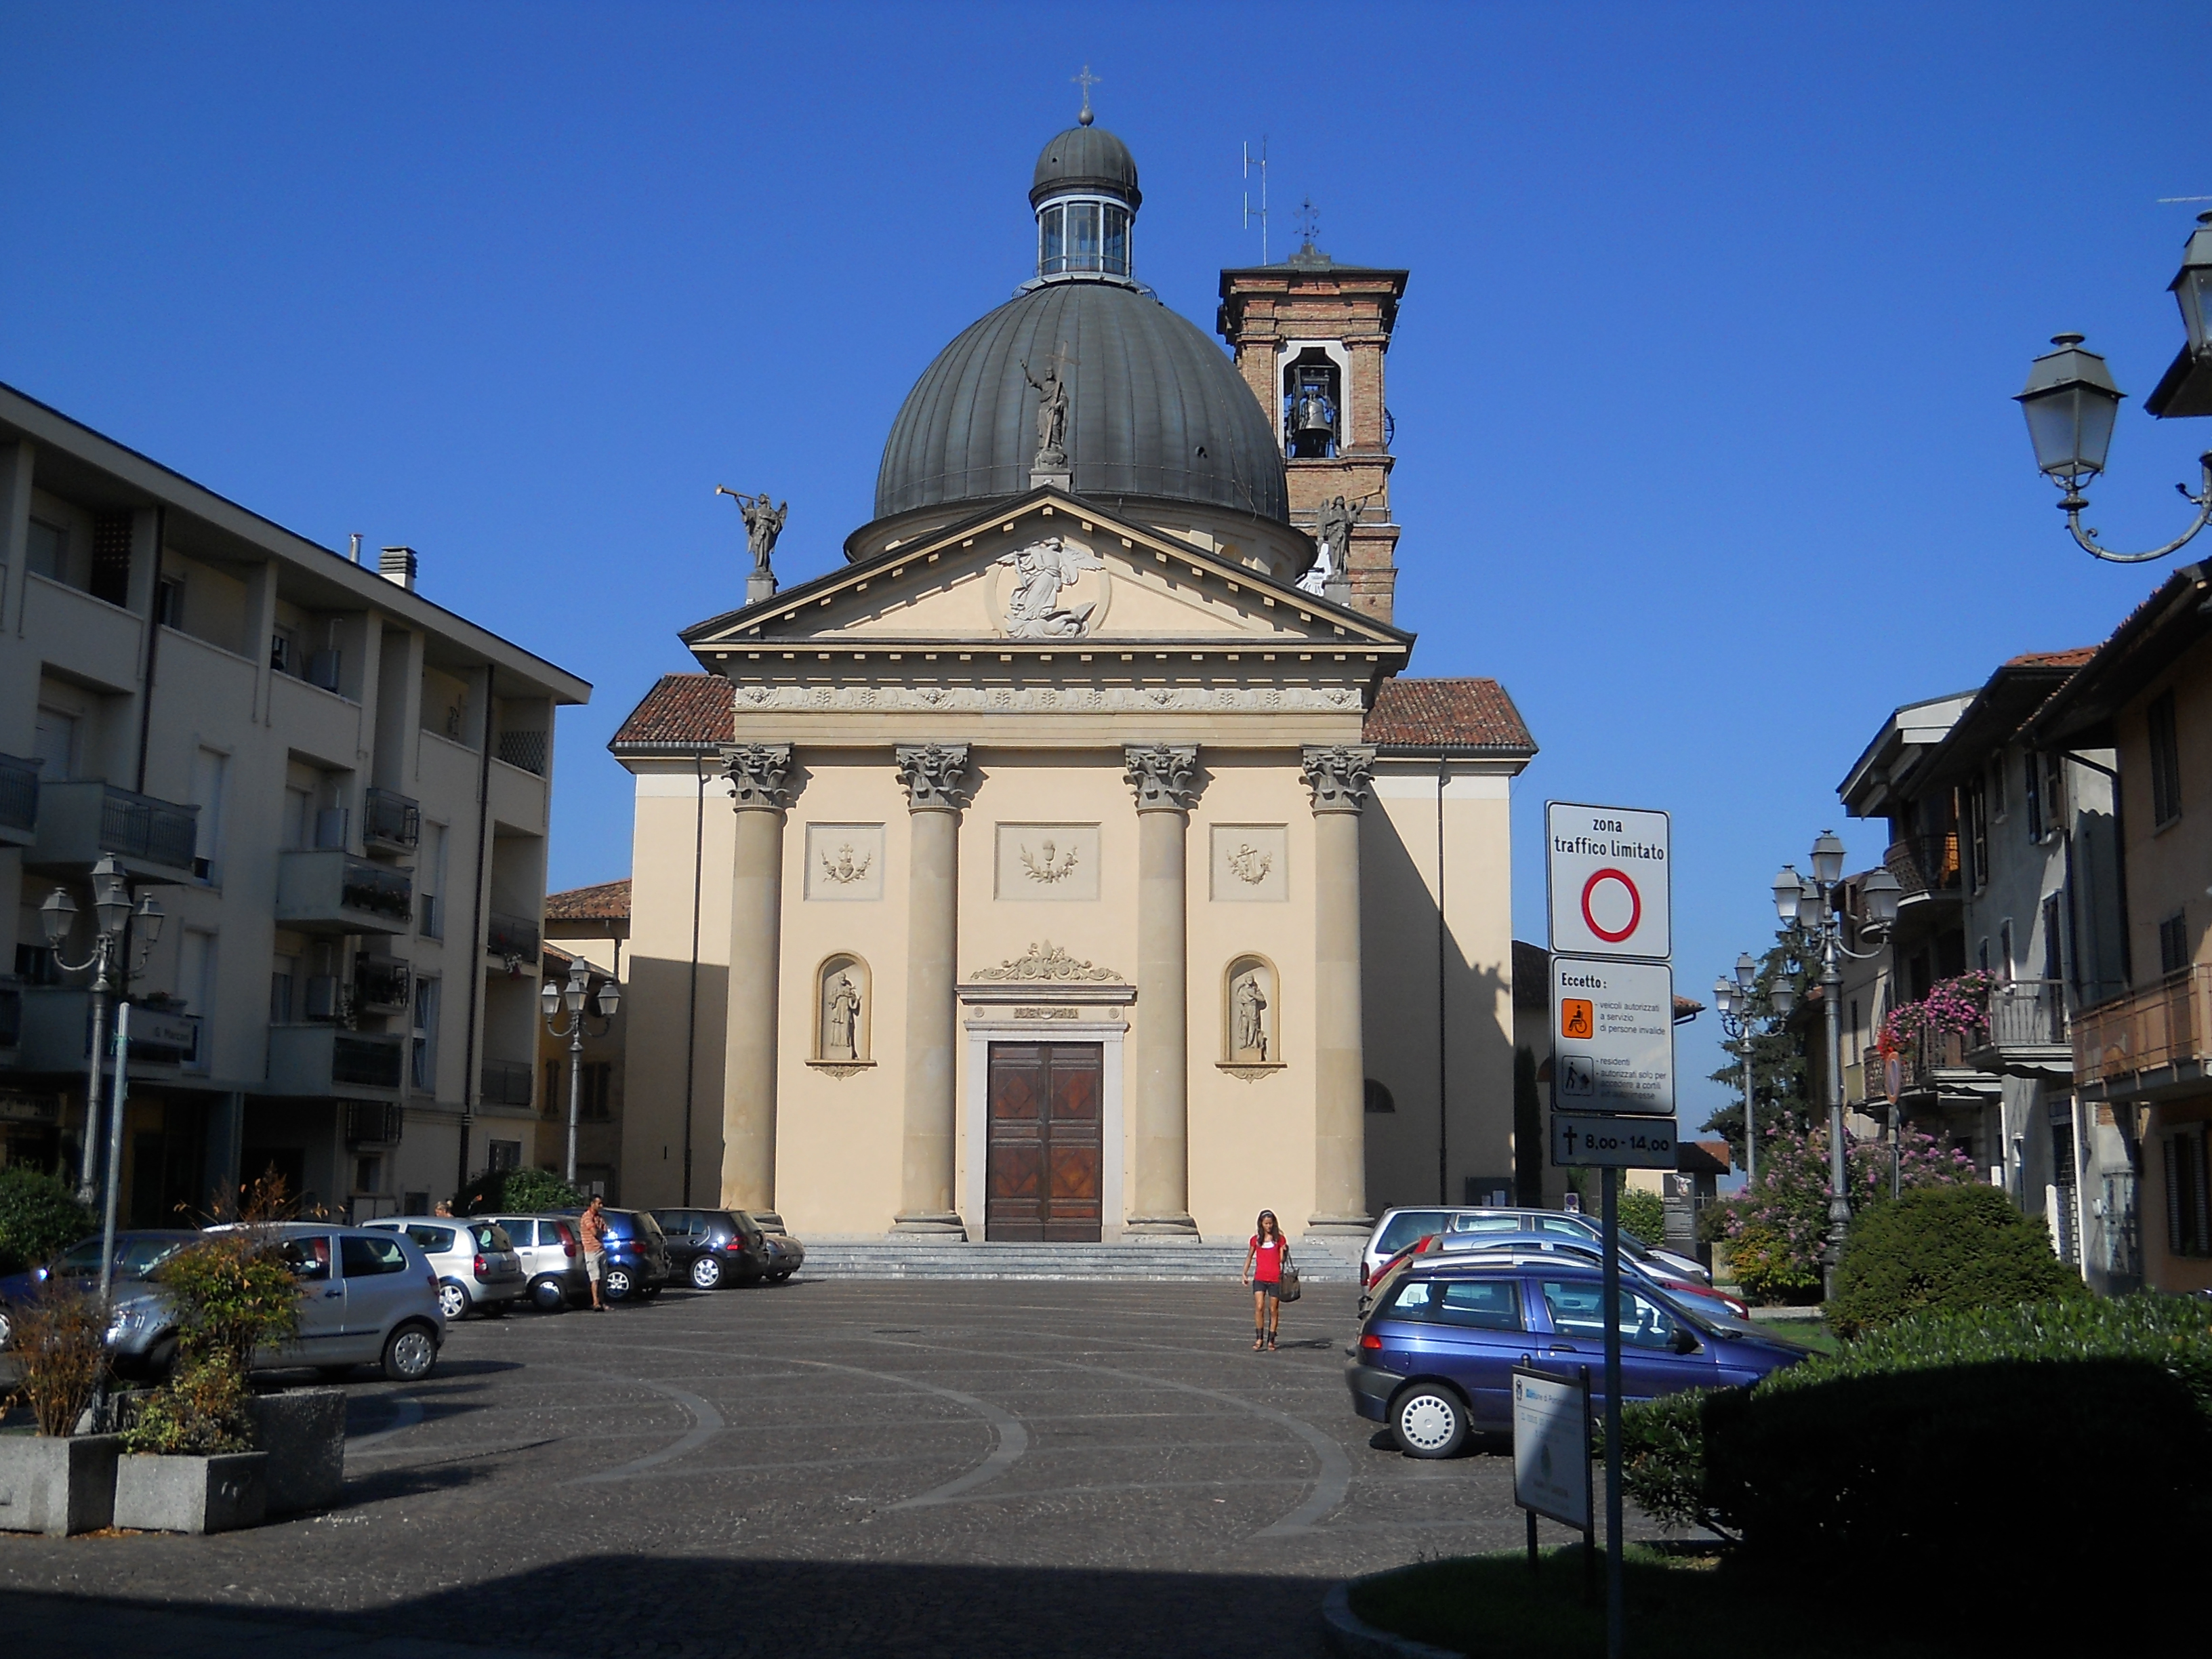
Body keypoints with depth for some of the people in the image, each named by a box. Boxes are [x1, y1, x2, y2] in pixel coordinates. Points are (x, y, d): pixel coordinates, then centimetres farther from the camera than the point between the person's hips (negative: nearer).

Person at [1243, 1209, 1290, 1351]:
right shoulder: (1256, 1239, 7)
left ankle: (1271, 1341, 11)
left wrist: (1285, 1251, -20)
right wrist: (1245, 1273, 10)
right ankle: (1259, 1338, -4)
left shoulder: (1279, 1239, 3)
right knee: (1259, 1307, -13)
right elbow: (1249, 1257, 17)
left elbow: (1282, 1260, -1)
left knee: (1274, 1310, 3)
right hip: (1260, 1278, 1)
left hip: (1275, 1279, -1)